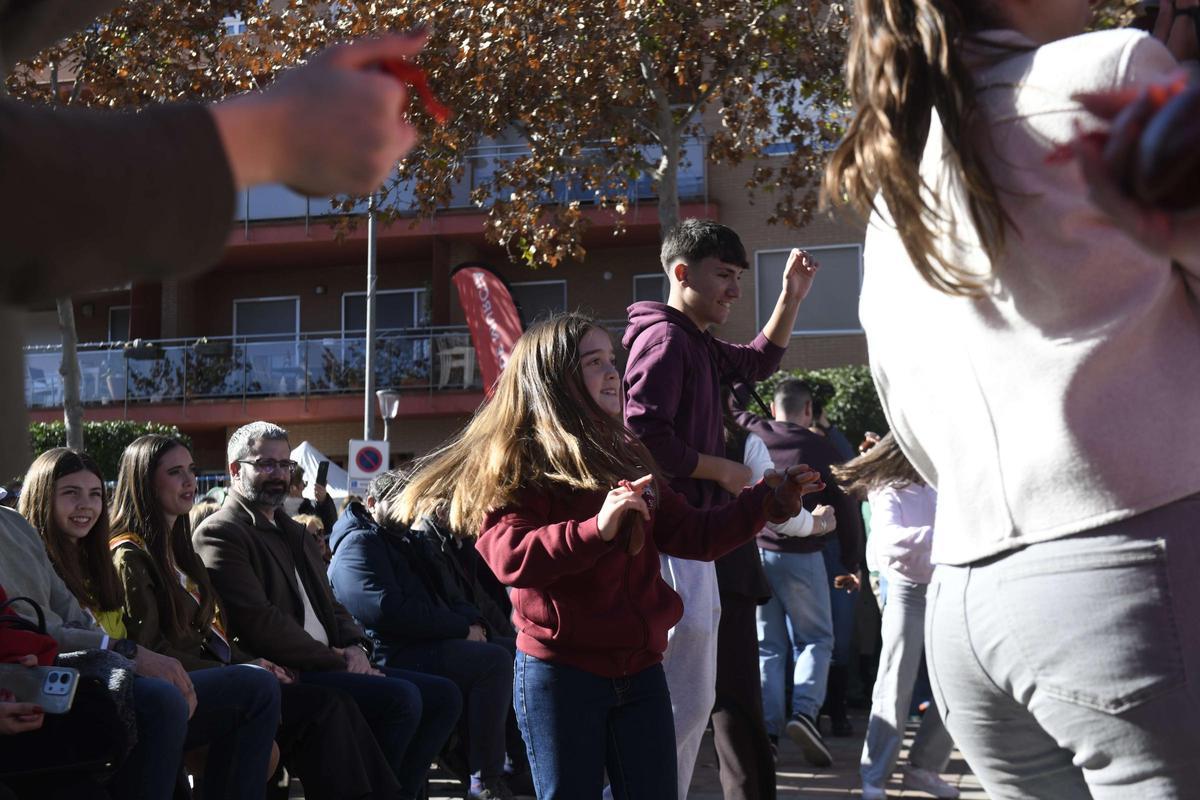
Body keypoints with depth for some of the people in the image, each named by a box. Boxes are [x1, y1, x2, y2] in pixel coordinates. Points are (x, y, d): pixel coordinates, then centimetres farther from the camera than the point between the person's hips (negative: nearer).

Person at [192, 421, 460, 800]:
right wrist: (336, 660, -13)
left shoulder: (295, 533, 25)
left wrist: (354, 647, 2)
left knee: (443, 695, -1)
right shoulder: (220, 534, -6)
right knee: (401, 697, -26)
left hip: (324, 666, 10)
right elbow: (260, 624, -17)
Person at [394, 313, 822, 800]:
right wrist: (596, 528, -34)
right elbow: (509, 559, -23)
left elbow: (689, 535, 17)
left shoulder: (625, 455, 13)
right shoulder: (519, 460, -9)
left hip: (640, 669, 6)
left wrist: (769, 500, 11)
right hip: (559, 672, -6)